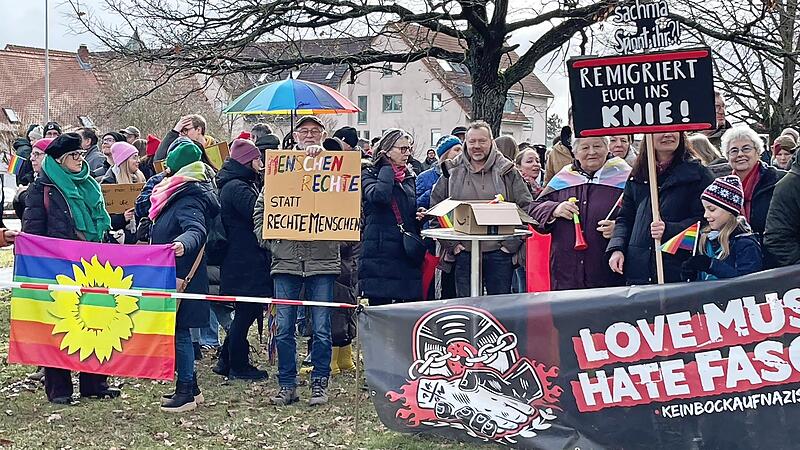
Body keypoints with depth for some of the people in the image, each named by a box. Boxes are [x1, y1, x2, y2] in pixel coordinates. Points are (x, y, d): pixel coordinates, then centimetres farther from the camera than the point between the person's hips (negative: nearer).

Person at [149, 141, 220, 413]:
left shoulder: (190, 199, -16)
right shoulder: (180, 195, 15)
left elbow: (196, 229, -35)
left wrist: (183, 243, -53)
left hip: (181, 274, -10)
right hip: (170, 274, 10)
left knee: (178, 330, -4)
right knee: (177, 329, 14)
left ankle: (186, 392, 3)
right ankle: (190, 388, 23)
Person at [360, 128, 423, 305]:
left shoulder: (410, 177, 20)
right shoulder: (369, 174, 1)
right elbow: (378, 196, -21)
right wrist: (387, 169, -9)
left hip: (407, 252, 6)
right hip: (380, 252, -6)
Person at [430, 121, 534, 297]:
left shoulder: (507, 172, 4)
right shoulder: (452, 172, 6)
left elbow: (526, 207, 2)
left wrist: (512, 242, -6)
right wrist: (451, 243, -1)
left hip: (499, 252, -1)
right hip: (463, 252, 1)